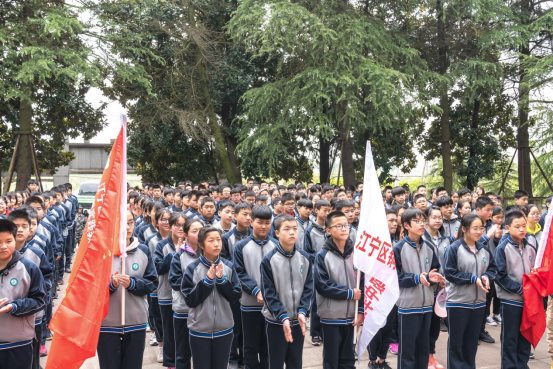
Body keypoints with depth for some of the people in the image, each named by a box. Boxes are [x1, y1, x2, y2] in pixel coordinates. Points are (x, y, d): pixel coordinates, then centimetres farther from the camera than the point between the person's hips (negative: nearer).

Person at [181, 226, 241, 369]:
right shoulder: (193, 268, -7)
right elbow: (190, 300, -10)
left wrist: (222, 280, -16)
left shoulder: (228, 266, -2)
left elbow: (236, 297, -3)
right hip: (199, 330, -2)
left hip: (224, 329, 2)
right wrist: (207, 281, -19)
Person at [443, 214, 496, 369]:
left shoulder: (484, 249, 4)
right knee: (456, 341, 5)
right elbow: (449, 273, -15)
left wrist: (486, 276, -10)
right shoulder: (454, 248, -13)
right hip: (458, 302, -5)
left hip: (479, 302, 5)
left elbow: (492, 268, 12)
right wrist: (473, 278, -19)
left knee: (472, 340, 16)